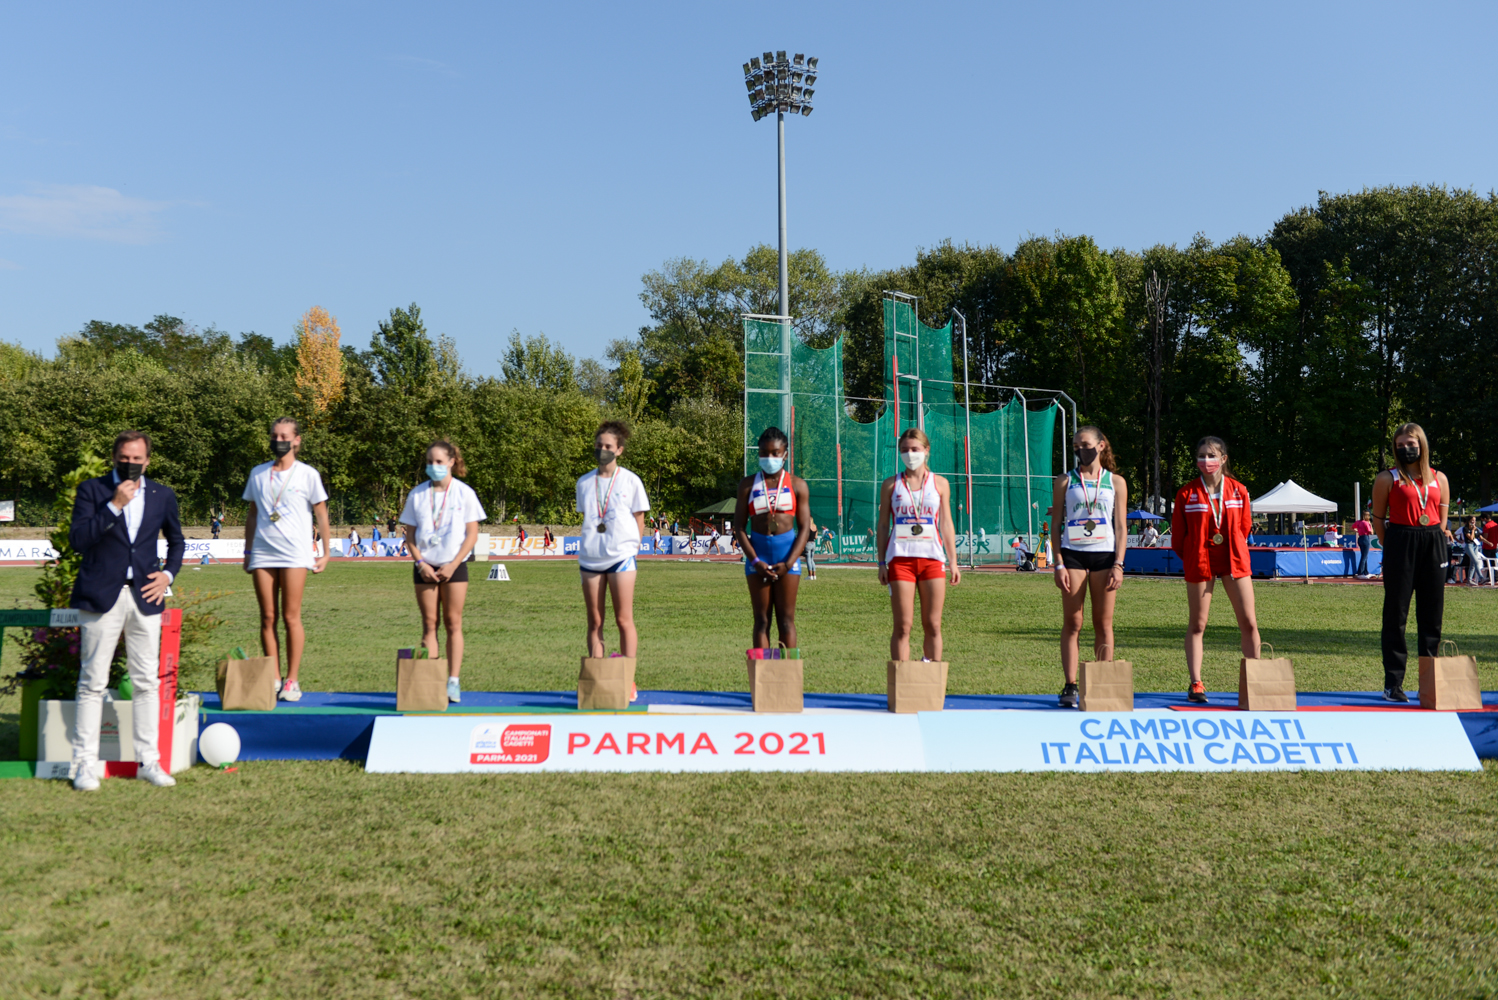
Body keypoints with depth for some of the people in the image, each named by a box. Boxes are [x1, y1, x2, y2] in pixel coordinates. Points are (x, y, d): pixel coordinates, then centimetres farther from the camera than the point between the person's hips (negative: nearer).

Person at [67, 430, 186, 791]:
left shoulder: (162, 495, 10)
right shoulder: (92, 490, 1)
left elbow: (176, 540, 24)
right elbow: (77, 540, -10)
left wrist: (168, 574, 7)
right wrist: (115, 505, -17)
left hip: (145, 597, 3)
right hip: (101, 597, -3)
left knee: (147, 682, 5)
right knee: (93, 682, -1)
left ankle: (148, 761, 12)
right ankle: (84, 763, 7)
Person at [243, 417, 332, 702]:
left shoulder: (307, 474, 3)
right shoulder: (258, 473, 13)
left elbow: (321, 515, 6)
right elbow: (252, 514, 19)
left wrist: (326, 553, 2)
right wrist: (247, 552, 17)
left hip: (294, 554, -3)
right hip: (262, 555, 3)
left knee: (291, 617, -4)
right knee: (267, 618, 2)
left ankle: (292, 680, 2)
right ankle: (274, 679, 8)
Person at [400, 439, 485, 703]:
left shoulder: (464, 493, 0)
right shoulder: (417, 494, 6)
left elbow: (472, 535, -2)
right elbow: (410, 534, 7)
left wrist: (453, 565, -10)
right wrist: (420, 563, -7)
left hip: (454, 566, -2)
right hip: (425, 567, 2)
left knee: (453, 623, -2)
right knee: (429, 624, 1)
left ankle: (453, 682, 1)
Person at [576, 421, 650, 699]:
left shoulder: (630, 481, 3)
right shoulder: (584, 482, 12)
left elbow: (639, 521, 7)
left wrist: (631, 548, -2)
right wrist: (590, 546, 7)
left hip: (621, 556, -3)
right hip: (590, 558, 3)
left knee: (624, 620, -4)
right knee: (594, 622, 4)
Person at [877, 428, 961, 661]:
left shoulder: (940, 483, 9)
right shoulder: (891, 485, 7)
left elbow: (946, 524, 11)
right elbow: (883, 524, 7)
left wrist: (953, 561, 7)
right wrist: (881, 563, 1)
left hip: (932, 557, 1)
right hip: (900, 557, -1)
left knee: (932, 625, 3)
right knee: (902, 626, -4)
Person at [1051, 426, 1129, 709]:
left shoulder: (1116, 482, 10)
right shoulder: (1065, 482, 7)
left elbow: (1121, 528, 8)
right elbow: (1056, 525, 5)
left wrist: (1118, 565, -3)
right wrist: (1059, 564, -5)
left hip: (1105, 556, 1)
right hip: (1073, 556, -1)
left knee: (1104, 624, 3)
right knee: (1072, 623, -2)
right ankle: (1070, 686, 0)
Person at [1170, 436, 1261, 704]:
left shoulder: (1239, 490, 3)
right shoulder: (1186, 493, -2)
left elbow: (1245, 526, 14)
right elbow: (1177, 535, 4)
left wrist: (1234, 551, 13)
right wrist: (1193, 558, 7)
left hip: (1234, 561, 2)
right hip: (1199, 562, -2)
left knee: (1249, 623, 1)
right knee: (1197, 625, 2)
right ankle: (1196, 684, 8)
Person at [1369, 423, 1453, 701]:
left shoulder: (1439, 479, 12)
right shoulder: (1387, 479, 2)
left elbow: (1442, 518, 16)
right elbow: (1378, 520, 4)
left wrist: (1440, 538, 6)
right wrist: (1392, 549, 1)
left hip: (1433, 546, 4)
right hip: (1400, 545, -4)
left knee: (1432, 615, 7)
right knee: (1396, 614, -2)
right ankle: (1393, 683, 2)